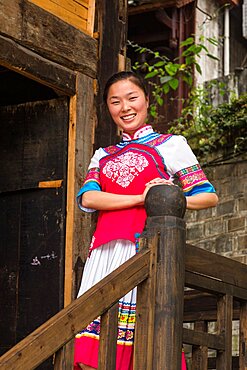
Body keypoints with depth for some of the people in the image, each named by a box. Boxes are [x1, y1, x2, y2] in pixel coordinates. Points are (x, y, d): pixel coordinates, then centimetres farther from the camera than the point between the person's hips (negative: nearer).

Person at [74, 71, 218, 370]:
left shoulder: (170, 144, 15)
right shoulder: (103, 156, 26)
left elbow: (209, 196, 8)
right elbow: (87, 198, 6)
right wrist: (141, 198, -9)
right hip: (105, 253, 4)